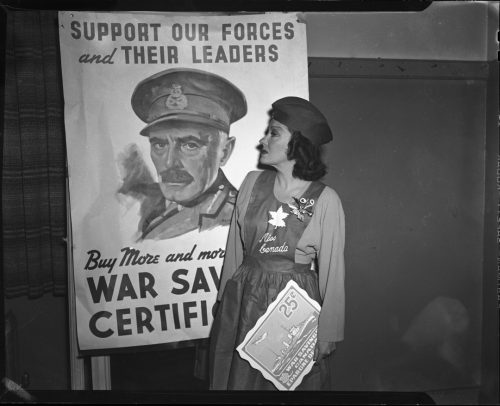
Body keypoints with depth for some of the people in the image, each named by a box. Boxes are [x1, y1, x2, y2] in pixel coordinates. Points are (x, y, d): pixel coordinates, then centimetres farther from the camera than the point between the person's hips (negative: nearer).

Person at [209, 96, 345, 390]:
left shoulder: (325, 200, -12)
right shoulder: (253, 182, -2)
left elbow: (332, 270, -6)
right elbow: (235, 248, 5)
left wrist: (328, 333, -2)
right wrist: (225, 299, 8)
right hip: (243, 302, 4)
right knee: (240, 379, 19)